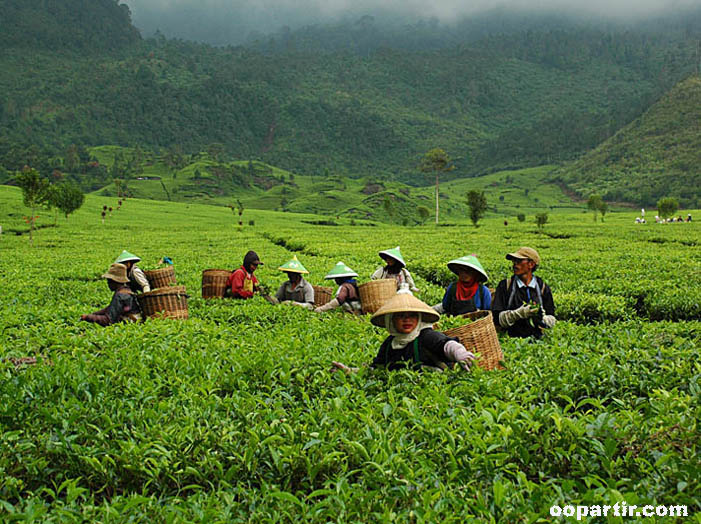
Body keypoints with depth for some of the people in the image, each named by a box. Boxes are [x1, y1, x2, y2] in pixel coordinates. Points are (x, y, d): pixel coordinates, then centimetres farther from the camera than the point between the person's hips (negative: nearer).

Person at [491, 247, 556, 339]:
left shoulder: (543, 287, 12)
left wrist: (542, 319, -7)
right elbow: (497, 318, 0)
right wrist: (519, 313, -13)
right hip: (511, 339, -2)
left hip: (536, 339, 2)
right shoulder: (505, 286, 6)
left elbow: (552, 319, 15)